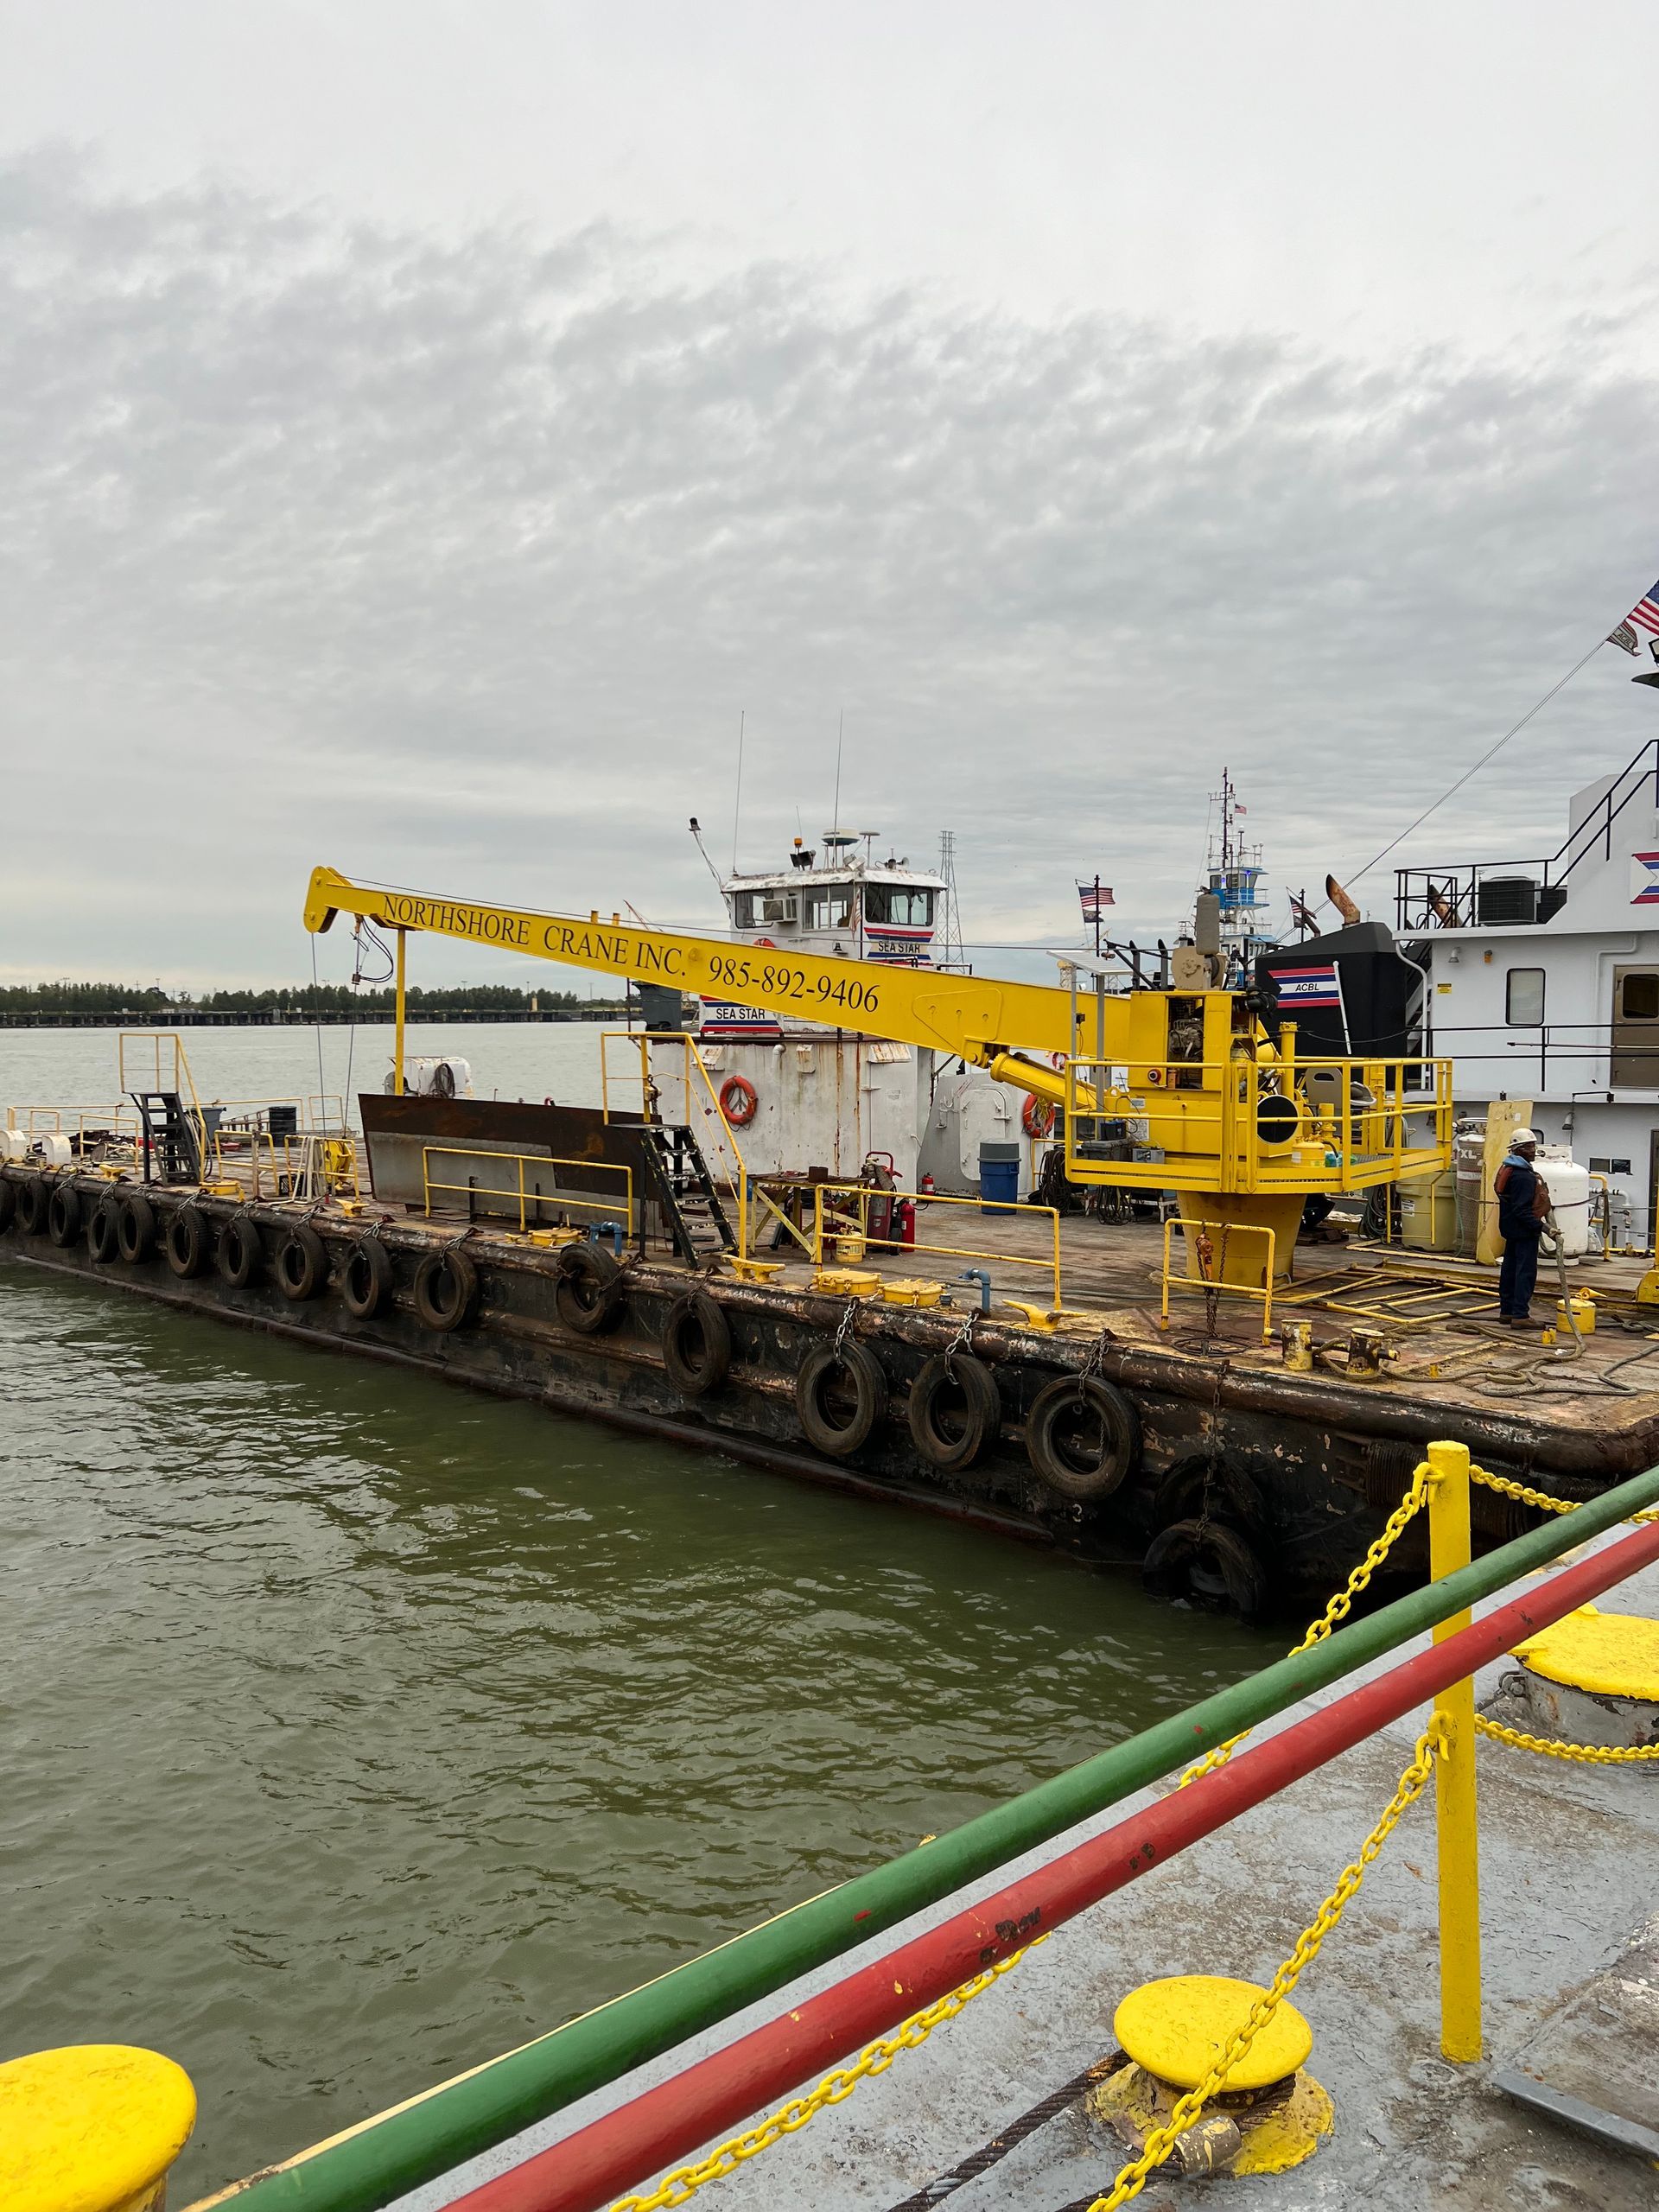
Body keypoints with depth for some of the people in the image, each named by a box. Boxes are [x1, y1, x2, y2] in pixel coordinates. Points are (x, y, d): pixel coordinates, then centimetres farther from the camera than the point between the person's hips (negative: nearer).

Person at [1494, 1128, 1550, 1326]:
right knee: (1526, 1271, -8)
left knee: (1510, 1269, 15)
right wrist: (1542, 1227, -24)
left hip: (1512, 1229, 11)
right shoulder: (1523, 1176, -21)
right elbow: (1522, 1210, -25)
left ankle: (1507, 1311, 23)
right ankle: (1520, 1315, -8)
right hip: (1524, 1230, -11)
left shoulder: (1509, 1169, 12)